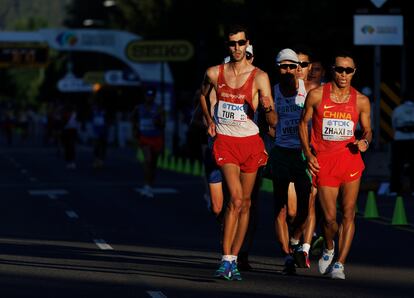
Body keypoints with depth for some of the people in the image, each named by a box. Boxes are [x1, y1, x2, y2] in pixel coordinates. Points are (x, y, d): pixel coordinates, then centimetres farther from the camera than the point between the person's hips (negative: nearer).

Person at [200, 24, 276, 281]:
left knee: (245, 202, 8)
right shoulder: (214, 73, 1)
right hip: (225, 141, -1)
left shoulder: (259, 77, -5)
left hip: (250, 141, 1)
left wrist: (268, 108, -30)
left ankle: (234, 260, 19)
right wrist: (209, 120, 14)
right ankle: (226, 260, -17)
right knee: (236, 198, -18)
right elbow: (203, 94, 26)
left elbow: (273, 121, -8)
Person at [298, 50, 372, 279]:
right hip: (323, 161, -1)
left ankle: (339, 263, 3)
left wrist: (364, 142, -9)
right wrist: (308, 153, 0)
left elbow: (367, 130, 15)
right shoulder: (316, 95, 1)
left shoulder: (361, 101, 4)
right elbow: (303, 123, 10)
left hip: (350, 159, 1)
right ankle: (329, 249, 30)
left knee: (348, 214, -5)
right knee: (329, 217, -2)